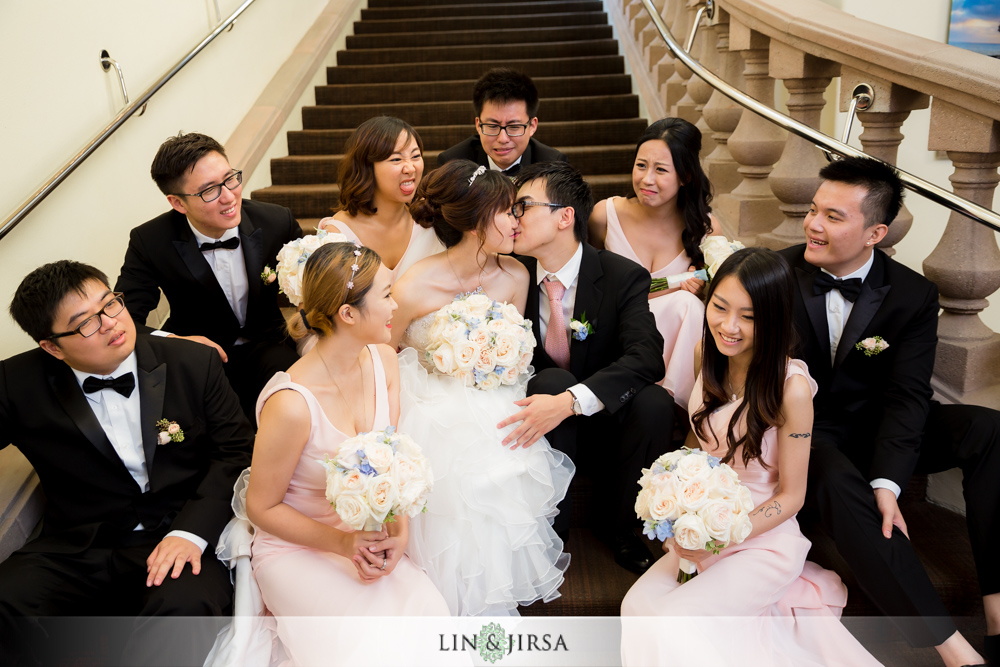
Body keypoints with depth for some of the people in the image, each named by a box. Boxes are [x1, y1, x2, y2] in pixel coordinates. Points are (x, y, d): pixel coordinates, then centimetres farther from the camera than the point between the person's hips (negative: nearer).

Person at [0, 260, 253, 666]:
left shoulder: (196, 363, 1)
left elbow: (235, 450, -1)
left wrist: (190, 531, -14)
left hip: (184, 538, -2)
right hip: (78, 552, 3)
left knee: (186, 605, -34)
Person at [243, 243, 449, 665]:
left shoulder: (382, 361, -7)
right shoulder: (291, 404, -28)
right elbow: (262, 508, -13)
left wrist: (399, 533, -13)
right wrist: (342, 543, -20)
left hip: (367, 538, 5)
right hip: (296, 547, -5)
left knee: (433, 614, -16)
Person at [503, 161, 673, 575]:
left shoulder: (624, 277, -12)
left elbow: (646, 357, -27)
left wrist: (570, 401, -40)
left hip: (603, 420, 0)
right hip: (543, 418, 1)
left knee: (654, 403, -30)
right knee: (552, 378, -31)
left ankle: (613, 521, -3)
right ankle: (550, 519, -15)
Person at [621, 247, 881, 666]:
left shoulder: (791, 388, -22)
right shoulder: (706, 354, -4)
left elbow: (790, 497, -12)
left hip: (765, 539, -6)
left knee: (674, 620, -21)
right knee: (637, 604, -13)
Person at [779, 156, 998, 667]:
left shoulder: (913, 295, -5)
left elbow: (906, 395, -13)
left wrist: (887, 481, -28)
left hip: (876, 428, 3)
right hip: (806, 432, -3)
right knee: (839, 483, -36)